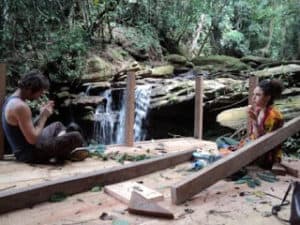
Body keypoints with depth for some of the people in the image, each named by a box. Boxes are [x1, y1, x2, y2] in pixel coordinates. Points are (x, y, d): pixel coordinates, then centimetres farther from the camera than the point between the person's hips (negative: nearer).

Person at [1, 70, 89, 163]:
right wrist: (44, 116, -13)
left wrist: (41, 116, 5)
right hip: (31, 154, -11)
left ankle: (66, 153, 6)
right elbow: (33, 139, -25)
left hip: (23, 152, 11)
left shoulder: (11, 99, 10)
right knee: (75, 137, -19)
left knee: (57, 125, 28)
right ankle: (67, 154, 12)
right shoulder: (20, 106, -23)